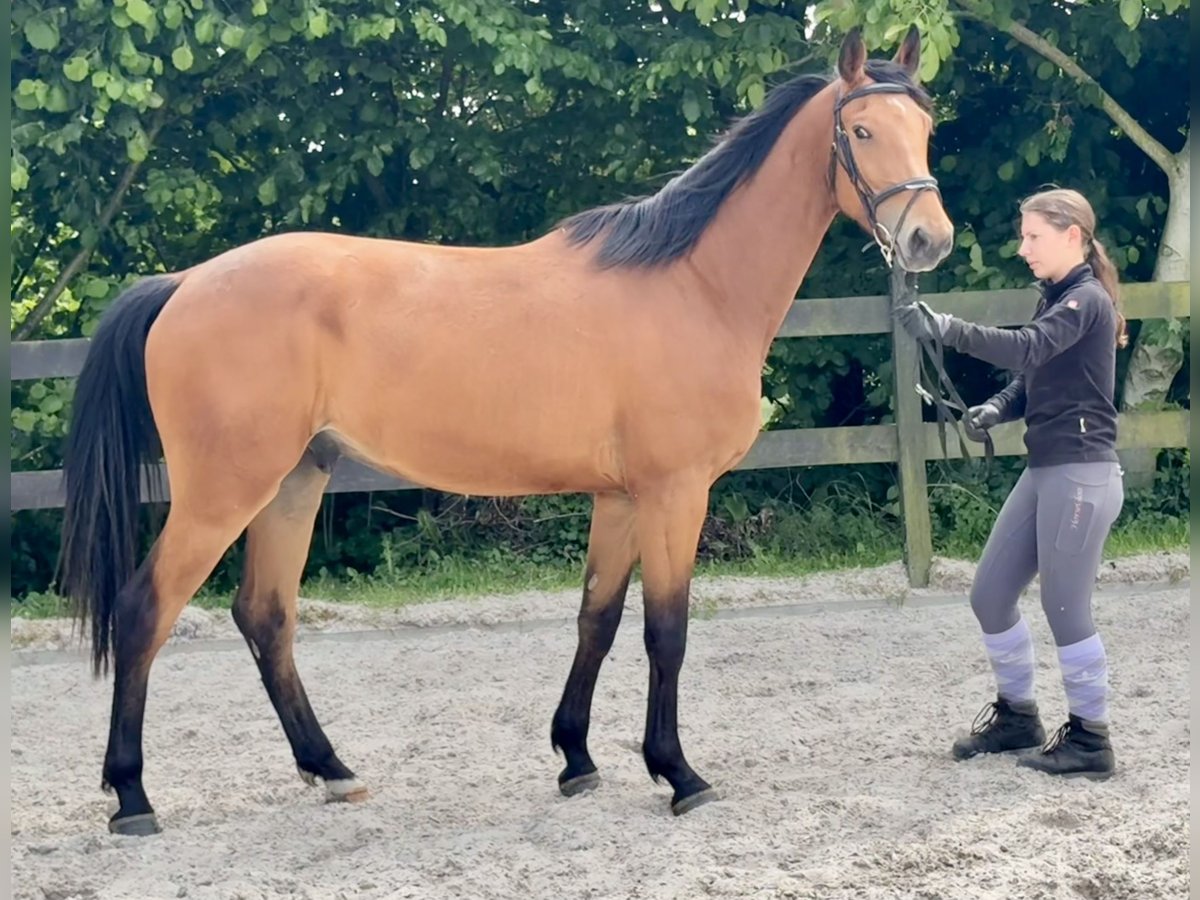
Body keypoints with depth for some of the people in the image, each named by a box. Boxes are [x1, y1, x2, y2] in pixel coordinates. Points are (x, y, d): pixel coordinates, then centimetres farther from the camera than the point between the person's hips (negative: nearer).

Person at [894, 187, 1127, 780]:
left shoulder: (1087, 300, -12)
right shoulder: (1056, 300, 16)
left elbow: (1026, 350, -28)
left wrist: (945, 329, -34)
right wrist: (995, 410, -3)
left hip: (1081, 473, -9)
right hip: (1045, 470, 9)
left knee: (1065, 608, -5)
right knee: (990, 595, 11)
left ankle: (1090, 739, 7)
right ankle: (1016, 714, 26)